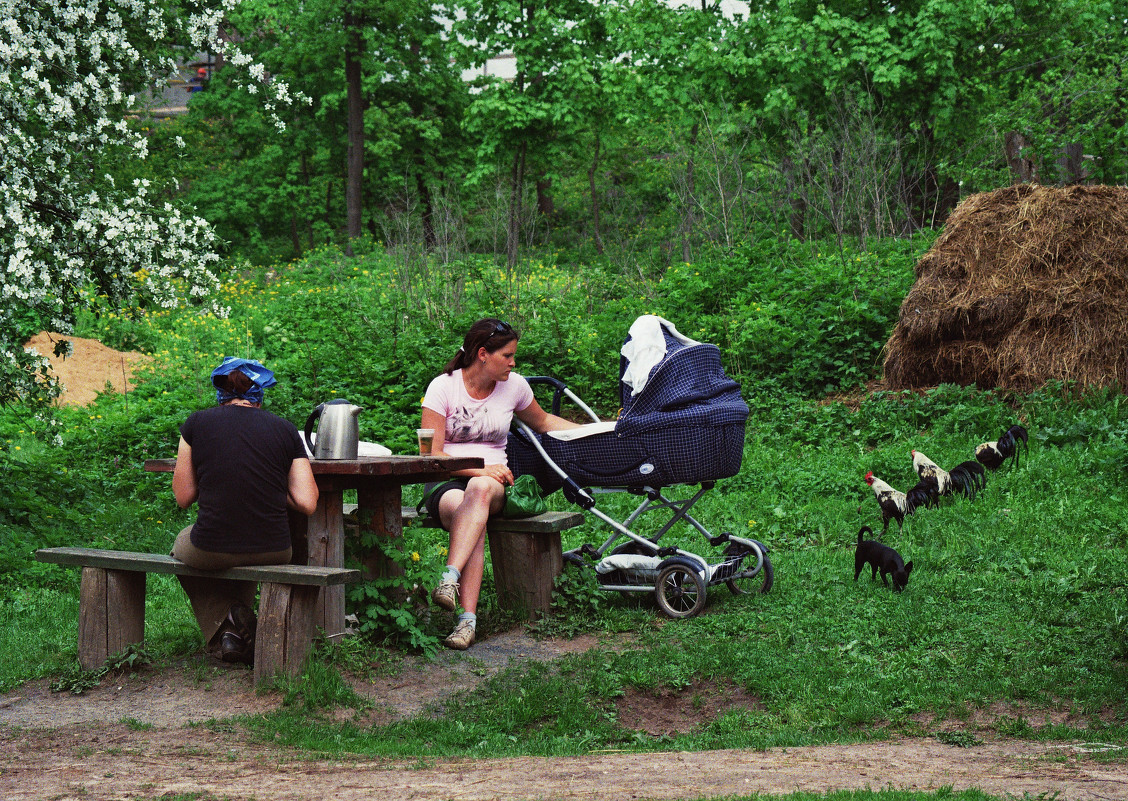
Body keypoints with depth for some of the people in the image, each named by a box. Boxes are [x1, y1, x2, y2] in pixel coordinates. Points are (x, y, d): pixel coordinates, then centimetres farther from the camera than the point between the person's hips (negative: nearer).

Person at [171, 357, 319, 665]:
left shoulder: (197, 423, 1)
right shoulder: (285, 430, 4)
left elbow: (183, 497, 5)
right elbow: (307, 503, 0)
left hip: (211, 549, -2)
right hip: (272, 551, 2)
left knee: (182, 545, 35)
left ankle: (222, 630, 17)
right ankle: (240, 621, 26)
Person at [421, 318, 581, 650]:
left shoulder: (514, 386, 7)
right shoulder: (443, 387, -4)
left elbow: (543, 422, 29)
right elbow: (431, 454, -7)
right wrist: (480, 469, -20)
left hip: (491, 478, 2)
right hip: (446, 481, -2)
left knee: (480, 490, -38)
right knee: (469, 516, -39)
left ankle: (450, 579, -55)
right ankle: (468, 617, -49)